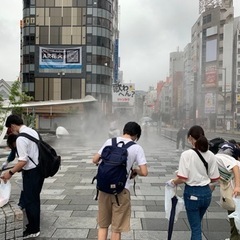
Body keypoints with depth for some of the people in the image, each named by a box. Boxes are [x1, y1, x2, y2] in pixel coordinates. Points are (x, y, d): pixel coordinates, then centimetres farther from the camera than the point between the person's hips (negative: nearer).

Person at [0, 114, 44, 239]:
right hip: (39, 169, 9)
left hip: (31, 172, -9)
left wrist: (11, 172, -15)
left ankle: (33, 230, 17)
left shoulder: (21, 138, -21)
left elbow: (23, 161, -24)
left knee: (29, 201, 4)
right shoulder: (32, 131, 7)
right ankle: (34, 225, 33)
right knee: (34, 198, 20)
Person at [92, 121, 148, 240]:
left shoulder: (110, 141, 3)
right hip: (121, 190, -3)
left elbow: (95, 160, 6)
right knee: (117, 228, 12)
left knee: (103, 225, 19)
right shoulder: (137, 148, -5)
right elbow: (144, 172, -10)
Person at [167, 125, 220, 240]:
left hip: (192, 193, -5)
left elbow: (182, 178, -19)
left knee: (196, 228, 8)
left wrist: (172, 182, 0)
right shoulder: (211, 155, -3)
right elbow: (214, 179, 3)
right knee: (196, 224, 25)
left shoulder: (186, 154, -17)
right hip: (206, 192, 5)